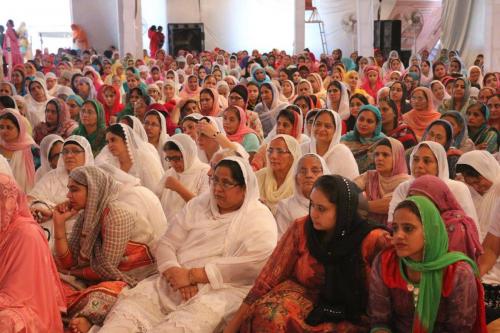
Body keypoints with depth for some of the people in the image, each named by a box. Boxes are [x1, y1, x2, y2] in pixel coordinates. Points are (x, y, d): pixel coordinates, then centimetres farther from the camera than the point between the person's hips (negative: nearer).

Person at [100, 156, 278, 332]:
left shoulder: (260, 219, 1)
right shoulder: (197, 205, 16)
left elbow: (252, 264, -15)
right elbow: (166, 244, 10)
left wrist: (192, 275, -16)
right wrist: (177, 273, -13)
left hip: (223, 290, -4)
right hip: (175, 283, 5)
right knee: (128, 310, -21)